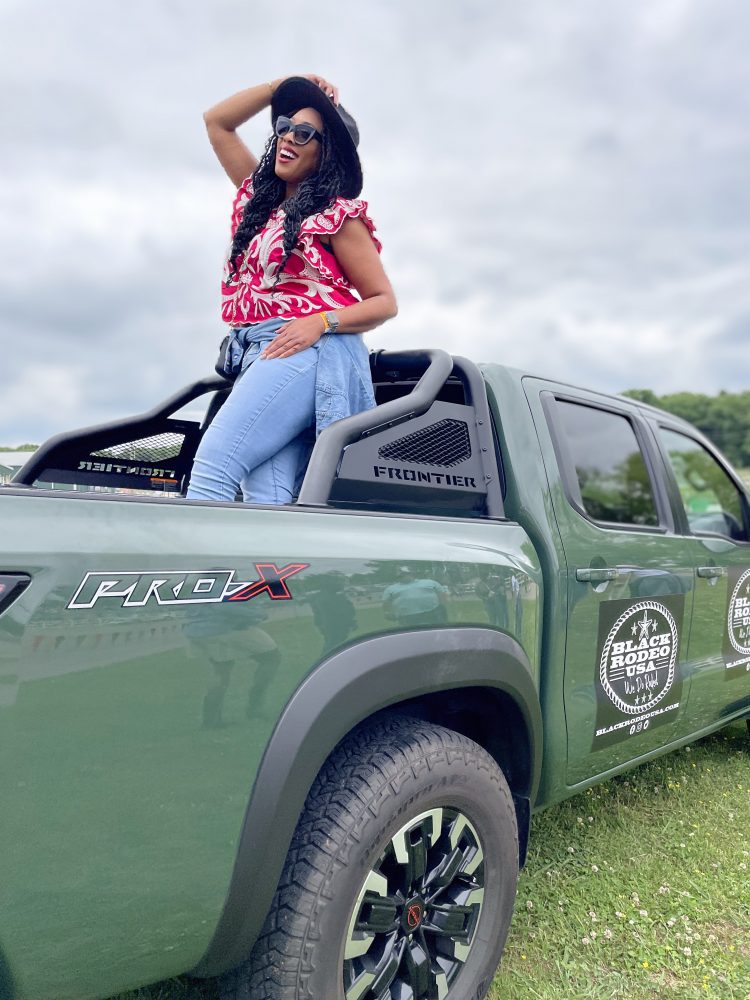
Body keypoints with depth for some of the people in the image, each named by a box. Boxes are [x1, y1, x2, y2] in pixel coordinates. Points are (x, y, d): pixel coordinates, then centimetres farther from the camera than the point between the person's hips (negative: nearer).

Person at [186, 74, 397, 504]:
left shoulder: (338, 214, 3)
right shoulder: (259, 197, 23)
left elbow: (385, 302, 0)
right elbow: (217, 122, 32)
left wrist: (320, 322, -15)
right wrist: (285, 85, 23)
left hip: (308, 353, -6)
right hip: (258, 356, 6)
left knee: (213, 463, -24)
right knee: (265, 499, -12)